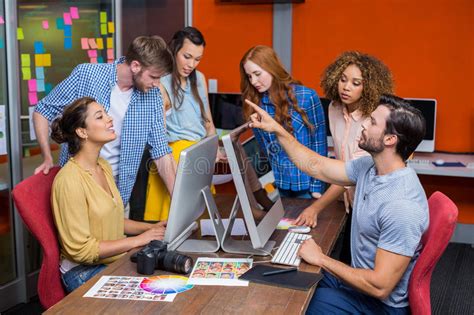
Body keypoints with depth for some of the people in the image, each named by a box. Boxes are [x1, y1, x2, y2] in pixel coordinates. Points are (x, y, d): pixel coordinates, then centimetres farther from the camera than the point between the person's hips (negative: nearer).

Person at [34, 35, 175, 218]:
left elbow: (161, 153, -4)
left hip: (119, 190, 3)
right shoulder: (85, 75, -14)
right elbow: (43, 111, -2)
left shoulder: (152, 96, -6)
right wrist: (48, 159, -11)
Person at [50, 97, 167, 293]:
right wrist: (137, 240, -17)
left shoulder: (104, 166, 8)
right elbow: (80, 249, -20)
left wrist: (151, 227, 4)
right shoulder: (69, 180, -20)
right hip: (84, 273, -8)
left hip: (116, 260, 8)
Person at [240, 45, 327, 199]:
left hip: (306, 184, -3)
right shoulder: (254, 103, -1)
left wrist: (317, 187, -9)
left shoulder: (307, 97, -11)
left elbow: (319, 143, -7)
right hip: (277, 184, 3)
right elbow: (262, 146, 5)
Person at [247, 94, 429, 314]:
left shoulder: (402, 207, -33)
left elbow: (379, 287, -31)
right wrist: (277, 129, 3)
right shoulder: (370, 166, -5)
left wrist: (321, 259, -21)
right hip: (361, 278, 8)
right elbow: (317, 167, 8)